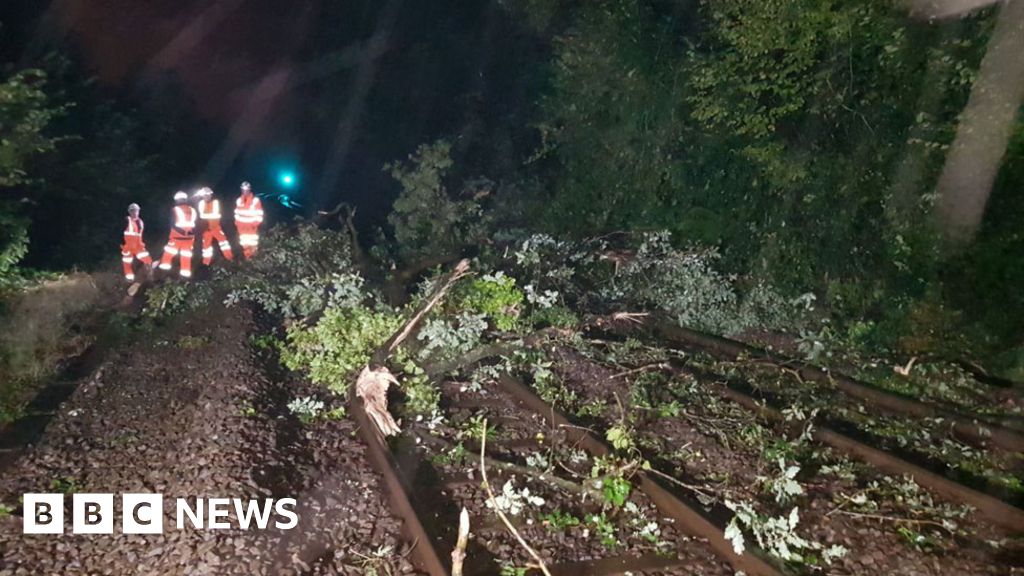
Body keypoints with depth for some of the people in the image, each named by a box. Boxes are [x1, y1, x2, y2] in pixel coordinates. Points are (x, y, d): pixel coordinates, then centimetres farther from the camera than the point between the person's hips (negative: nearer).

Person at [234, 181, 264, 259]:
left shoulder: (255, 201, -13)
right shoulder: (239, 200, 5)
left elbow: (259, 214, -10)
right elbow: (237, 212, 16)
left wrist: (256, 223, -16)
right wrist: (236, 221, 8)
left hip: (251, 226, -4)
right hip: (242, 226, 4)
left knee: (253, 242, 0)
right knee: (244, 243, 8)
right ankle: (247, 257, 17)